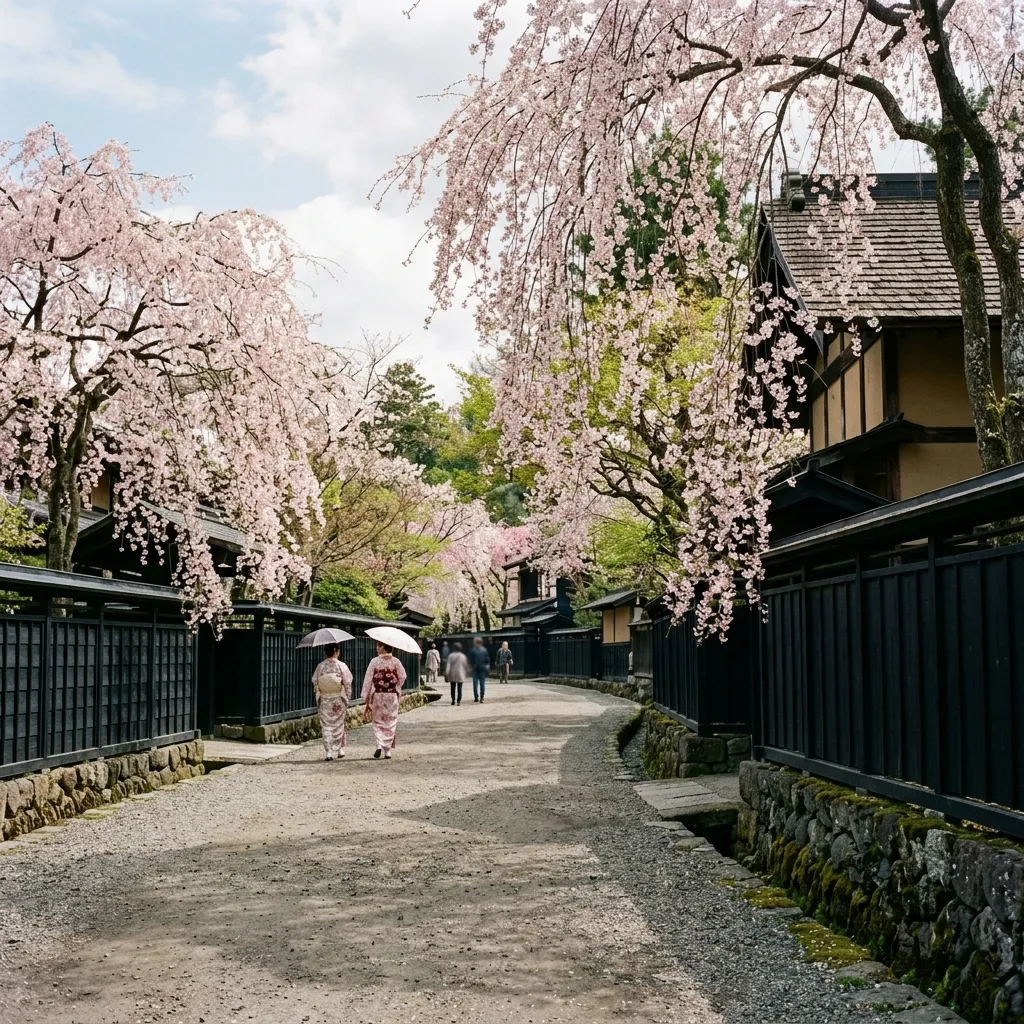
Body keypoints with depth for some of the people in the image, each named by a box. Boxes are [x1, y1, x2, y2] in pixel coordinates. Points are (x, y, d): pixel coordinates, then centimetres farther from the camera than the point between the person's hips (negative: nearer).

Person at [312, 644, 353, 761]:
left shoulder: (320, 666, -4)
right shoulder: (342, 666, -8)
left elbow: (315, 683, 0)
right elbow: (348, 684, -6)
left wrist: (318, 700, 12)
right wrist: (348, 699, 5)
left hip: (324, 700, 0)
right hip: (339, 699, 0)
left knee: (326, 726, 5)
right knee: (338, 725, 17)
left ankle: (329, 752, -1)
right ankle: (340, 749, 25)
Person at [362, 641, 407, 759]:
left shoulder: (374, 662, -7)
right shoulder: (395, 662, -3)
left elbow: (368, 680, -6)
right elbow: (402, 677, -2)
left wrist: (366, 698, -1)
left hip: (378, 695, -1)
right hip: (392, 695, 1)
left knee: (378, 721, 11)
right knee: (390, 722, 10)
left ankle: (379, 744, -10)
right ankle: (388, 750, 9)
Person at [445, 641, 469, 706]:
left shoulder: (450, 656, -3)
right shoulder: (463, 656, -2)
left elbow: (447, 665, -8)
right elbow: (465, 666, 3)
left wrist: (446, 674, -8)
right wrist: (466, 672, 17)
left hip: (452, 675, 1)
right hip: (460, 675, -1)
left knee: (453, 688, 11)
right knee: (459, 688, 3)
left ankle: (453, 701, 12)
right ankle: (459, 701, -4)